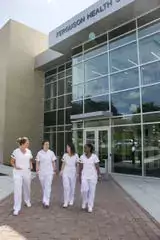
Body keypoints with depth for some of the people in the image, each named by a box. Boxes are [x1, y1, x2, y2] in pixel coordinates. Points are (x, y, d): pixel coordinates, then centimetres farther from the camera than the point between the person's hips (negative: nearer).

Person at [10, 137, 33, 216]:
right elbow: (12, 162, -1)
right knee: (17, 190, -6)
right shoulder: (16, 152, -11)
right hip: (18, 173, -4)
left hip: (27, 172, 4)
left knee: (27, 188, 18)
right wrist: (15, 167, -17)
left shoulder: (29, 151, -1)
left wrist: (31, 166, -4)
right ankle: (16, 208, 5)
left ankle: (27, 201, 43)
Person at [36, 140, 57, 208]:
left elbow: (53, 162, 4)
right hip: (41, 172, 1)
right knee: (43, 187, 15)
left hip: (49, 172, -1)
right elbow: (37, 162, 0)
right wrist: (37, 170, -5)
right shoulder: (39, 153, -3)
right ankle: (45, 200, 35)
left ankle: (46, 202, -4)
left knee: (48, 187, -8)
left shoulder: (51, 153, -1)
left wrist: (54, 170, 4)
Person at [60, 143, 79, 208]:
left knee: (72, 187, 10)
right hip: (65, 172, 0)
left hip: (73, 173, 0)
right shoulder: (65, 155, 1)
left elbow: (77, 164, 2)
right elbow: (63, 164, 8)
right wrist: (61, 171, 3)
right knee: (66, 187, -6)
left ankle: (71, 201, 27)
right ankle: (66, 202, 1)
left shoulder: (76, 155, -2)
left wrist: (77, 172, -3)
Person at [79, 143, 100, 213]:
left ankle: (90, 206, 16)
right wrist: (80, 177, 2)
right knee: (84, 190, -9)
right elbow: (80, 168, 3)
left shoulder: (94, 156, -8)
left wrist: (98, 176, -8)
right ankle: (84, 202, 20)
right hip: (84, 176, 2)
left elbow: (97, 167, -6)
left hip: (92, 176, -2)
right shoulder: (82, 157, -1)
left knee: (91, 191, 2)